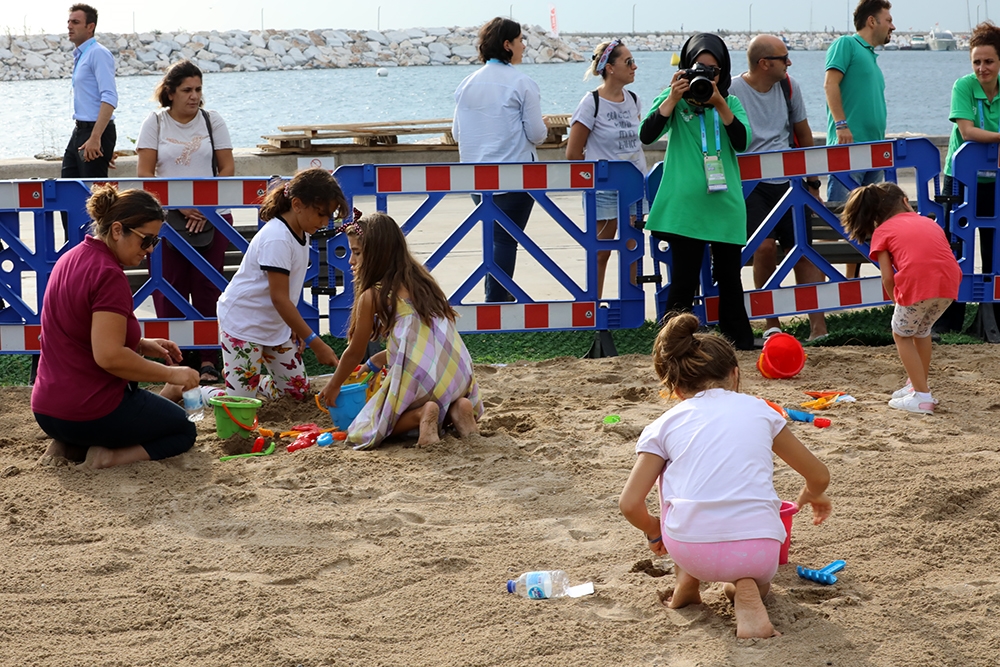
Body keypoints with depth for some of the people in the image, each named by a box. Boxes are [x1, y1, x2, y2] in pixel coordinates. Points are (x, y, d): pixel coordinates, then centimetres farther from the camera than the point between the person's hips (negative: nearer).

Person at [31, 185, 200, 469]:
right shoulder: (109, 275, -21)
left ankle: (71, 447, 9)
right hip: (89, 411, -8)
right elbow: (109, 356, -26)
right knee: (183, 431, 13)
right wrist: (171, 374, -15)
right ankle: (105, 456, -9)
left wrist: (142, 345, 9)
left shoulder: (71, 259, 8)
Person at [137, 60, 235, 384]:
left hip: (212, 217, 1)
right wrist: (179, 205, -12)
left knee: (208, 289, -1)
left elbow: (227, 167, 4)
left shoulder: (212, 121, 6)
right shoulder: (155, 123, 3)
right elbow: (145, 173, -2)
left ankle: (209, 360, 3)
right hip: (165, 217, -1)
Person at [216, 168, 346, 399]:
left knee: (298, 390, 9)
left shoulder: (301, 234, 1)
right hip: (243, 323, -9)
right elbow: (279, 299, -28)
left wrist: (296, 328, -1)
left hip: (274, 325, 9)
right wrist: (315, 343, -29)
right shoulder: (277, 239, -27)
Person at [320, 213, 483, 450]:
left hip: (417, 375, -7)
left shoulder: (371, 296, -2)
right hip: (457, 372, 7)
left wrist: (333, 386, 26)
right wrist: (376, 362, 39)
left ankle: (419, 415, -13)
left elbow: (355, 352, 9)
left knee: (363, 432, 10)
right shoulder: (418, 279, 18)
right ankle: (457, 408, 5)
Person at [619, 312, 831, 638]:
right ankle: (746, 588, 1)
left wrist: (653, 532, 28)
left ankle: (687, 579, 23)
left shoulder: (663, 426, 11)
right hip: (757, 550, 0)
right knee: (760, 577, 38)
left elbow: (630, 504, 4)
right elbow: (819, 476, 22)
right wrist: (811, 495, 47)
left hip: (688, 547, 1)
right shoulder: (759, 410, 15)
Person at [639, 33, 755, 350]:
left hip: (725, 203, 3)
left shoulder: (731, 103, 12)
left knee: (729, 277, 7)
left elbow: (742, 142, -5)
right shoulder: (673, 100, 6)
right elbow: (646, 135, -9)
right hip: (685, 205, -2)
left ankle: (741, 342, 16)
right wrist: (673, 98, -15)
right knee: (684, 279, -4)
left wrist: (720, 104, -15)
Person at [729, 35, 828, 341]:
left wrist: (813, 181, 19)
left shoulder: (788, 86, 8)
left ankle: (818, 325, -10)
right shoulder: (731, 91, -7)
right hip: (750, 183, -4)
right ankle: (771, 323, -6)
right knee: (765, 246, -21)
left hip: (787, 181, 4)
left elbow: (803, 134, 18)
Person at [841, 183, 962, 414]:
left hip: (916, 284, -5)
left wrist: (899, 302, 25)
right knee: (922, 330, 30)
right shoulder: (928, 222, 30)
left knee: (902, 334, 20)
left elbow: (888, 278, 8)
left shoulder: (882, 232, 17)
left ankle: (922, 396, 14)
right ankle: (918, 385, 42)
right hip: (950, 282, 5)